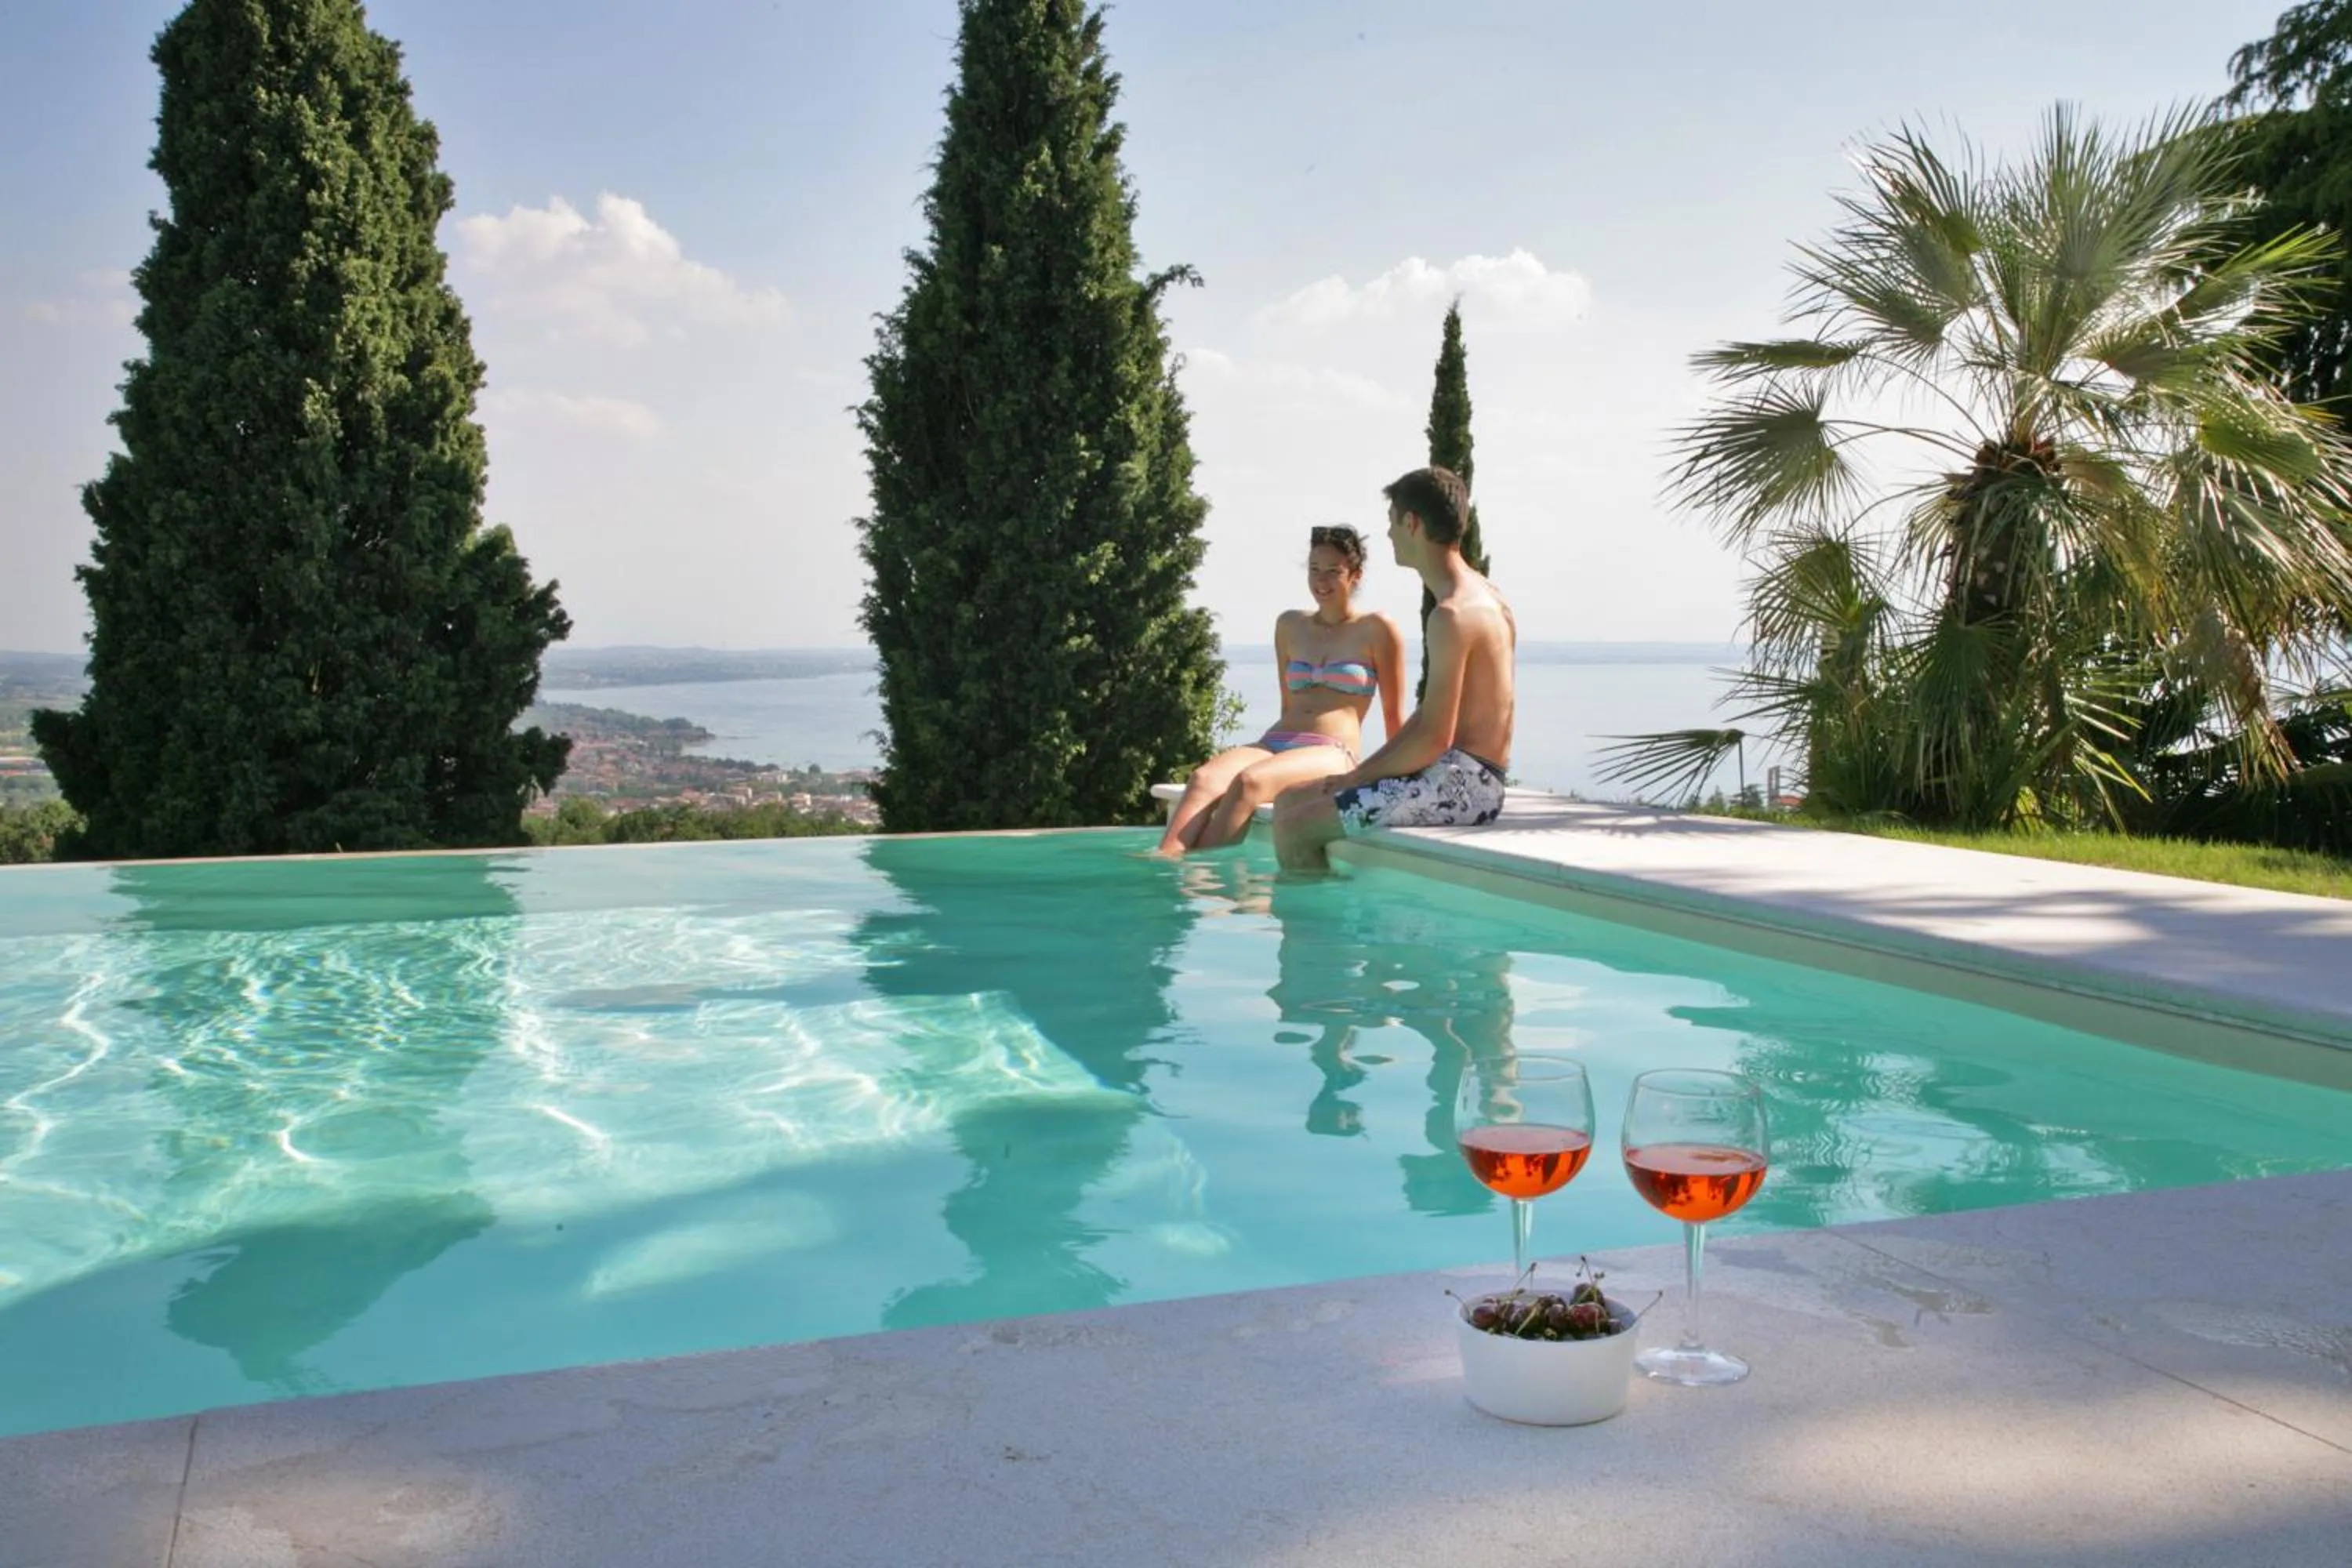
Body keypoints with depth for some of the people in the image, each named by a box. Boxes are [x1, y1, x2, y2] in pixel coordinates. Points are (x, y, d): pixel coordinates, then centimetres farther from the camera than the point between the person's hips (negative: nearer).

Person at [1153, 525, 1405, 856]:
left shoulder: (1376, 630, 6)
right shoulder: (1290, 625, 20)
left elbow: (1393, 715, 8)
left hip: (1333, 755, -5)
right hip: (1274, 742, 5)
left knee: (1249, 781, -37)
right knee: (1204, 779, -30)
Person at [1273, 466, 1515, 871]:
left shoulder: (1452, 614, -17)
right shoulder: (1483, 596, 15)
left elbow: (1434, 737, -21)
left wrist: (1359, 777, -9)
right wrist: (1361, 773, 10)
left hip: (1458, 782, -10)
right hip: (1470, 781, 10)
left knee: (1294, 825, -13)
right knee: (1291, 800, 13)